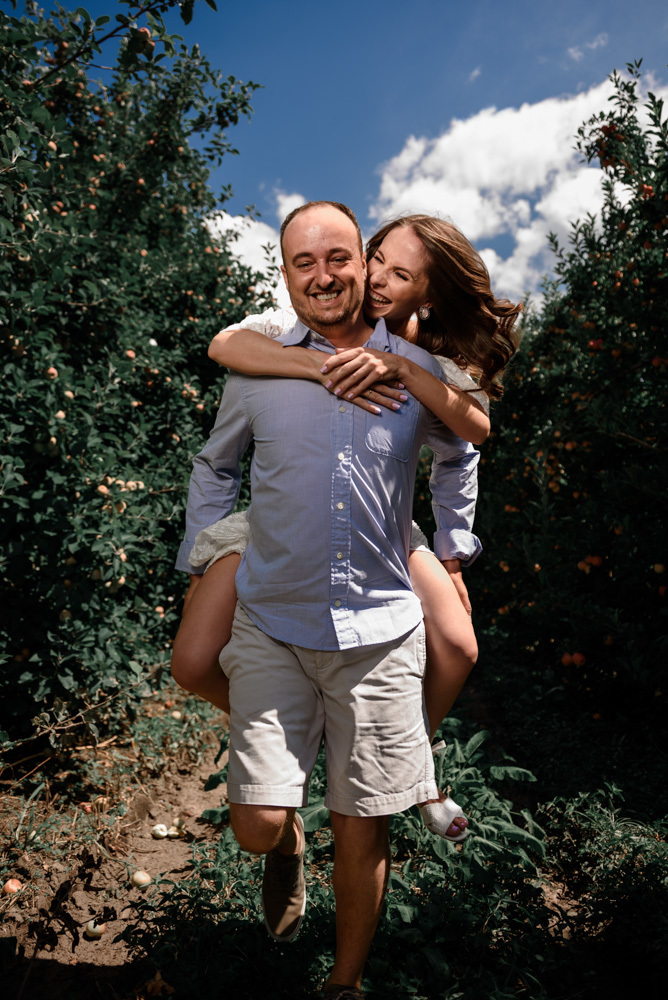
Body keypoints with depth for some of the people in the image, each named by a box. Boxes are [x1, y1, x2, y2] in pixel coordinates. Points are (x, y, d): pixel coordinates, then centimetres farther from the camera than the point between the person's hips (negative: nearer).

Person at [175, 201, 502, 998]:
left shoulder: (416, 370, 3)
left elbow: (456, 454, 22)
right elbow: (215, 467, 15)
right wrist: (198, 567, 12)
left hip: (379, 630, 1)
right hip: (271, 624, 0)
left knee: (361, 832, 9)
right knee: (258, 823, -3)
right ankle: (287, 851, 37)